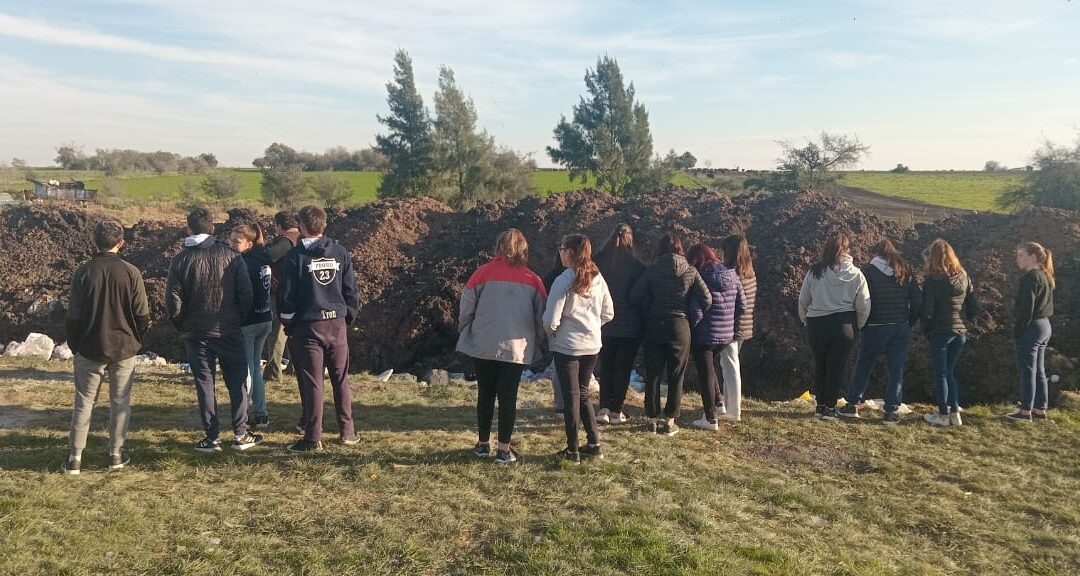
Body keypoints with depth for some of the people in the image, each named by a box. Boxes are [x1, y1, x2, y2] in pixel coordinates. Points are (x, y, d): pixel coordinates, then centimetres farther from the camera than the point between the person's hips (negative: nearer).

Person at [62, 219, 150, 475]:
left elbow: (73, 315, -3)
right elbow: (142, 315, -5)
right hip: (124, 349, 0)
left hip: (89, 349, 0)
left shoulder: (83, 272, -7)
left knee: (84, 402, 10)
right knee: (120, 402, 11)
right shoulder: (131, 272, -8)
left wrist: (74, 346, 11)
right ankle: (116, 454, 16)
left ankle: (75, 458, 11)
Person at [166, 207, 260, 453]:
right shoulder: (231, 256, -3)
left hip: (196, 333, 0)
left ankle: (211, 438, 10)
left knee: (204, 384, 8)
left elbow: (173, 300, -5)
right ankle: (240, 434, 10)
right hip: (230, 331, 0)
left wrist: (182, 326, 9)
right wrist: (238, 320, 9)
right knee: (237, 382, 9)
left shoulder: (180, 260, -3)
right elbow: (246, 294, -5)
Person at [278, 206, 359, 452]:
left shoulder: (295, 256, -7)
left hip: (307, 326, -3)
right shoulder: (340, 253, 3)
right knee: (341, 379, 12)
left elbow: (286, 295, -5)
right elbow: (351, 290, 5)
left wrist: (288, 324, 8)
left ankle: (313, 438, 7)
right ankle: (347, 432, 19)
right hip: (337, 323, 3)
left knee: (311, 383, 2)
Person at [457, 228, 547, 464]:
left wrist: (463, 332, 15)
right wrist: (539, 344, 18)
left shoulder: (483, 273, -5)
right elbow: (541, 316, 5)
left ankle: (483, 444, 23)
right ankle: (504, 450, 9)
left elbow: (466, 308, -2)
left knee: (485, 394, 13)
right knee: (508, 397, 6)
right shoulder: (532, 279, 0)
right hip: (516, 348, 0)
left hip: (483, 346, 0)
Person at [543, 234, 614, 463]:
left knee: (571, 397, 4)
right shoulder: (597, 278, 1)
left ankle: (572, 450, 12)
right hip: (592, 345, 5)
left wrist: (550, 333, 3)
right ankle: (594, 444, 21)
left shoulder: (564, 280, -16)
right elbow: (608, 313, 8)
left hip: (567, 347, -5)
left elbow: (551, 319, -18)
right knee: (583, 393, 19)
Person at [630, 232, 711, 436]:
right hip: (680, 326, 0)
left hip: (654, 326, 1)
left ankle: (652, 420, 13)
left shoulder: (652, 270, -4)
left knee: (653, 375, 8)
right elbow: (706, 299, -5)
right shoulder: (690, 271, -3)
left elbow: (635, 296, -8)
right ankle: (670, 422, 11)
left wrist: (649, 312, 6)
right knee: (676, 376, 8)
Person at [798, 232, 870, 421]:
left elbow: (803, 301, 1)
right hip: (844, 325, -1)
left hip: (816, 325, 1)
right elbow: (864, 306, -2)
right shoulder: (856, 274, -6)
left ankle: (821, 405, 23)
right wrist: (858, 326, 12)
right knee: (837, 367, 8)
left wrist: (805, 320, 16)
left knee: (820, 365, 15)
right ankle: (830, 408, 11)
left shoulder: (815, 272, -6)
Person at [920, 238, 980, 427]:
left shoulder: (932, 281, -14)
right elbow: (974, 307, 6)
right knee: (950, 372, 17)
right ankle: (955, 413, 17)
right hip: (960, 332, 6)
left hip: (940, 333, -6)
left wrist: (926, 329, 1)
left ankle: (944, 415, 9)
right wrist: (961, 320, 15)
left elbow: (927, 312, -15)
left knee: (941, 374, 4)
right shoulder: (963, 277, 5)